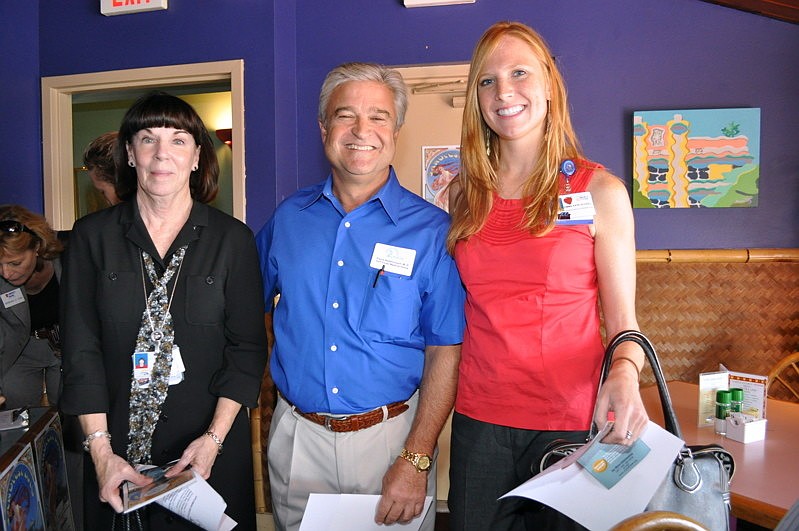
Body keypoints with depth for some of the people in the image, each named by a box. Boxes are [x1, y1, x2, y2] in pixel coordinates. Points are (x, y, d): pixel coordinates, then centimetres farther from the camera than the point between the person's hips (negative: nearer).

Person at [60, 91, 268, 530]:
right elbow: (81, 349, -3)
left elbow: (247, 348, -4)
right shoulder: (92, 236, -1)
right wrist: (101, 450, -10)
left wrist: (214, 437, -12)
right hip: (119, 447, 1)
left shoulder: (232, 239, -4)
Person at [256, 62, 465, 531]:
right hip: (296, 438, 3)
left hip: (390, 436, -2)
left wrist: (416, 460, -14)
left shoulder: (432, 230, -9)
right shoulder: (289, 217, 0)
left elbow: (445, 352, -9)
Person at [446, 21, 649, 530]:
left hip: (572, 422, -2)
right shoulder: (464, 194, 4)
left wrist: (624, 376, -25)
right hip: (479, 419, 3)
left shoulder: (599, 192, -5)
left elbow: (622, 322, -5)